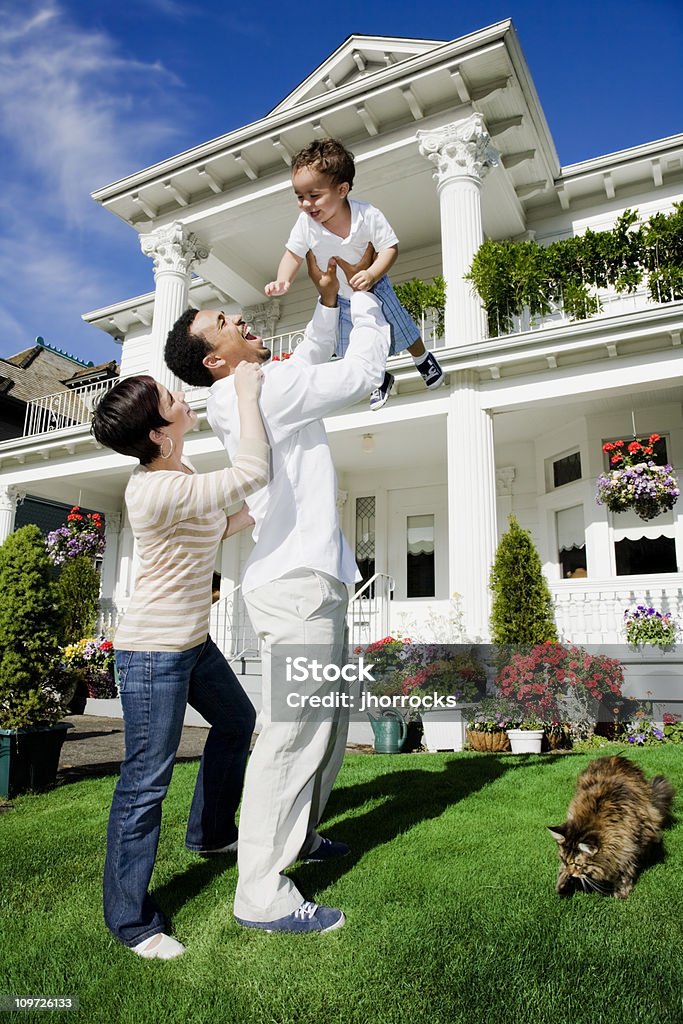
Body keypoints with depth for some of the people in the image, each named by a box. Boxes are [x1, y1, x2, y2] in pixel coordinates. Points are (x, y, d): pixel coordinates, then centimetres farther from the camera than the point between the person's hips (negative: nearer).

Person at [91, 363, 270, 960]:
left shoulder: (177, 474, 4)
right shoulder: (156, 490, -28)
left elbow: (213, 531, 18)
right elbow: (252, 473, -32)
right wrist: (246, 389, -23)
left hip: (192, 642, 10)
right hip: (153, 652, -10)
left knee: (237, 720, 25)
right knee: (147, 781, 1)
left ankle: (210, 832, 45)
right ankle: (131, 921, 19)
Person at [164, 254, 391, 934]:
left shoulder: (245, 398, 17)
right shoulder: (265, 390, -11)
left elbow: (312, 358, 29)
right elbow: (362, 373, -6)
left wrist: (328, 300, 17)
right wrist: (365, 296, 7)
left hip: (311, 578, 10)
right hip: (295, 581, -10)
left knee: (329, 720, 19)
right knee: (294, 734, -8)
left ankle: (299, 835, 34)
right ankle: (262, 896, 2)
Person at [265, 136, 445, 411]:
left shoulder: (367, 215, -31)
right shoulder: (306, 224, -25)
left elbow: (390, 248, -25)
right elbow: (293, 255, -14)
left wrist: (371, 274, -43)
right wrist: (283, 280, -34)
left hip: (373, 286, -3)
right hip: (338, 297, 3)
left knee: (401, 329, 13)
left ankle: (423, 359, 47)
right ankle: (380, 378, 46)